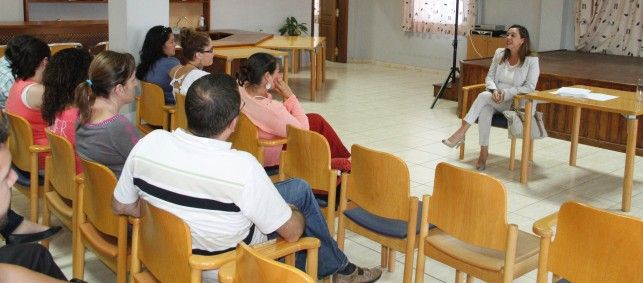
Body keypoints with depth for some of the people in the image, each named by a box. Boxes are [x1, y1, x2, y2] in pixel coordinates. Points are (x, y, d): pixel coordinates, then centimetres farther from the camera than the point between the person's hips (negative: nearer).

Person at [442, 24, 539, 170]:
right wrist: (494, 90, -15)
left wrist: (506, 93, -20)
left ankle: (461, 133, -30)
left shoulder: (531, 60, -7)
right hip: (496, 99, 4)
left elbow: (530, 87, -11)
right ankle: (483, 151, -29)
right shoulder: (500, 53, 6)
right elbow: (490, 77, 7)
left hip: (515, 103, -3)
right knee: (484, 111, -33)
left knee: (483, 96, -30)